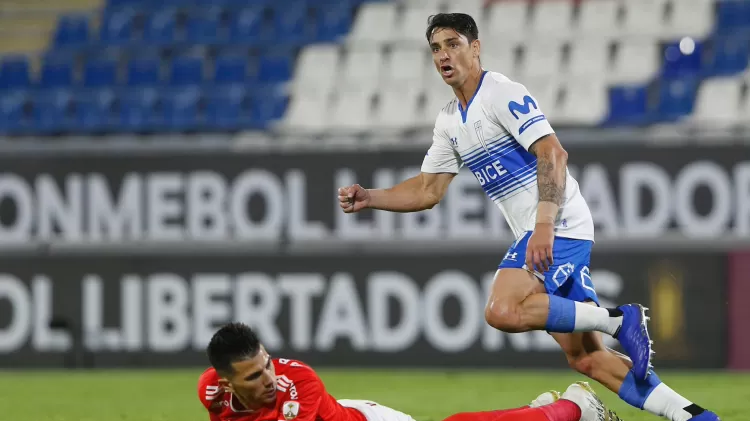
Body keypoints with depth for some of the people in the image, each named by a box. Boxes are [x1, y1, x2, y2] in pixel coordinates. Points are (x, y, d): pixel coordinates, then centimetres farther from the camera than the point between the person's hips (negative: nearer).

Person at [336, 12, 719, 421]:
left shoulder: (503, 93, -10)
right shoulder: (449, 121, 17)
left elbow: (553, 154, -20)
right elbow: (428, 190, 22)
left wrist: (544, 227, -29)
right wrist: (369, 198, 8)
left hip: (559, 226, -9)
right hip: (539, 234, 9)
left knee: (503, 311, -28)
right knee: (585, 358, 3)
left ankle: (619, 321, -17)